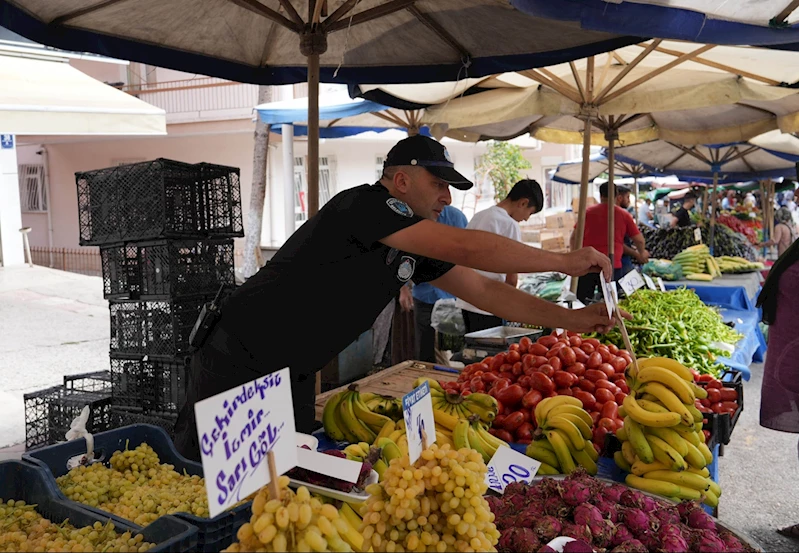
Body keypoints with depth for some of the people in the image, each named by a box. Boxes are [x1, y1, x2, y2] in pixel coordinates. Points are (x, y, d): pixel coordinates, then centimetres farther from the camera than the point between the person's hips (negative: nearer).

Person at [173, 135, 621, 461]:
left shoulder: (414, 250, 4)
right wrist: (563, 261, -21)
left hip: (294, 375, 8)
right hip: (239, 358, -8)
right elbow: (465, 247, -31)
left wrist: (571, 318, 1)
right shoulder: (364, 204, -22)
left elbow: (483, 290, 7)